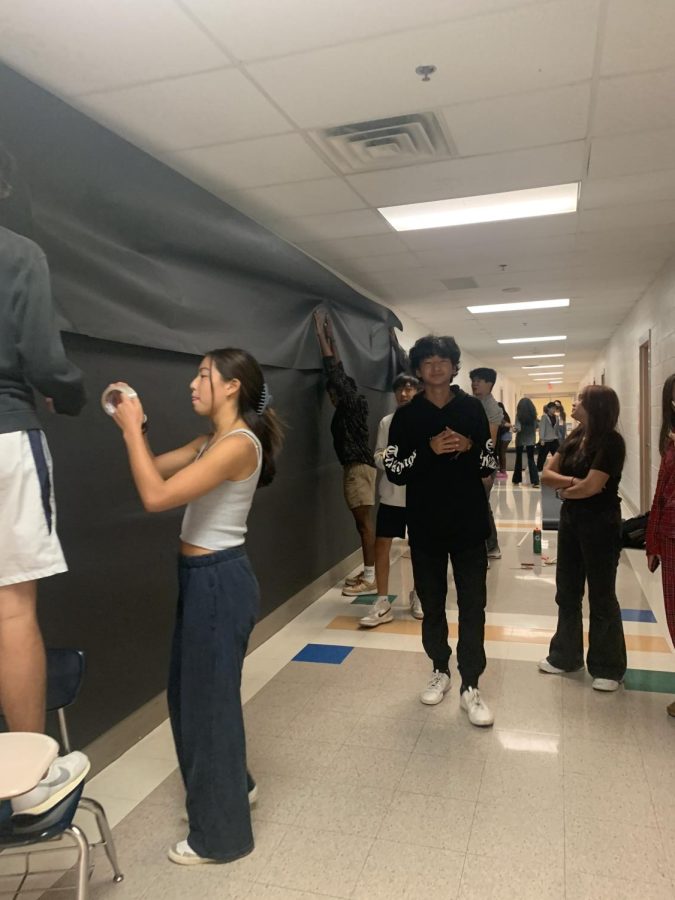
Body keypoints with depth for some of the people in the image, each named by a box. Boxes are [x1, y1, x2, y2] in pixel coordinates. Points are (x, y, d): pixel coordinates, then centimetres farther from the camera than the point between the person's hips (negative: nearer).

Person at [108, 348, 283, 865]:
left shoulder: (239, 444, -21)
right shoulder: (211, 442, 9)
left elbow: (156, 496, -27)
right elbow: (155, 469, 15)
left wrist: (132, 428, -18)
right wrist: (131, 425, 2)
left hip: (220, 582, -10)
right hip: (202, 578, 10)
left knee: (210, 699, 6)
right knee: (189, 693, 23)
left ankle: (222, 835, 28)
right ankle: (234, 783, 46)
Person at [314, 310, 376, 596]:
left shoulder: (353, 403, -9)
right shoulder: (349, 406, 13)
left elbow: (334, 370, -11)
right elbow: (338, 368, 19)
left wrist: (320, 331, -6)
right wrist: (329, 334, 24)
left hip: (359, 466, -10)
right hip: (355, 465, 10)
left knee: (364, 522, -8)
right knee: (362, 522, 11)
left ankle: (370, 579, -5)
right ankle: (368, 573, 17)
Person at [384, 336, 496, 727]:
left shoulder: (472, 408, 3)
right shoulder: (406, 415, 0)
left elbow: (491, 464, 6)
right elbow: (394, 471, -5)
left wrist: (469, 447, -15)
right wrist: (429, 450, -19)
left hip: (469, 523, 0)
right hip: (426, 525, 1)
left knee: (472, 606, 2)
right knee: (432, 604, 13)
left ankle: (471, 687, 14)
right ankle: (440, 671, 32)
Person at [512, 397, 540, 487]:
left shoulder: (519, 415, -11)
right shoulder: (533, 415, -2)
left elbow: (518, 428, -16)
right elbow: (535, 427, 4)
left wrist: (515, 429, 4)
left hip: (520, 439, -2)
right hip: (531, 439, 2)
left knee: (518, 459, 12)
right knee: (531, 459, 5)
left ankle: (516, 480, 18)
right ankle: (535, 481, -7)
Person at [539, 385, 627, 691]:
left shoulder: (611, 442, -16)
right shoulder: (575, 437, 6)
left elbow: (590, 487, -23)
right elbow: (547, 474, 1)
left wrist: (564, 491, -5)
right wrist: (572, 481, -16)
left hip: (600, 525, -7)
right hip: (570, 520, 7)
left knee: (601, 596, 3)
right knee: (567, 590, 14)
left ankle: (608, 668, 18)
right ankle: (565, 655, 28)